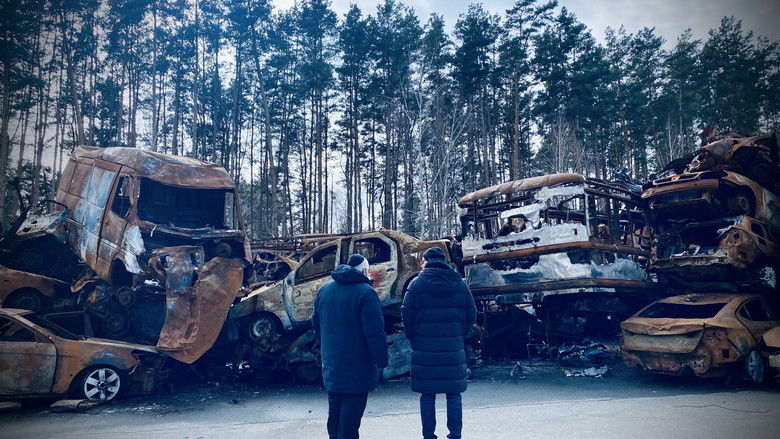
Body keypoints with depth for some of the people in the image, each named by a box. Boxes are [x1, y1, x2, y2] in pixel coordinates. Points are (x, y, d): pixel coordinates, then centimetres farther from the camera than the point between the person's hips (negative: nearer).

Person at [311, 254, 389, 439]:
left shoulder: (324, 290, 5)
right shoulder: (365, 293, -17)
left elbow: (316, 323, 16)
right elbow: (375, 332, -20)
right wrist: (382, 360, -11)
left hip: (331, 366, 7)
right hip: (357, 367, -7)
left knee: (335, 411, 21)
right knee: (350, 416, 0)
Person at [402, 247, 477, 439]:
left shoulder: (417, 283, -4)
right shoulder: (460, 284, 5)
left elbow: (407, 314, -5)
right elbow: (471, 314, 6)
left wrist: (413, 337, 7)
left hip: (424, 348, -2)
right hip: (453, 348, 2)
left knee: (427, 394, 7)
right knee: (454, 394, 11)